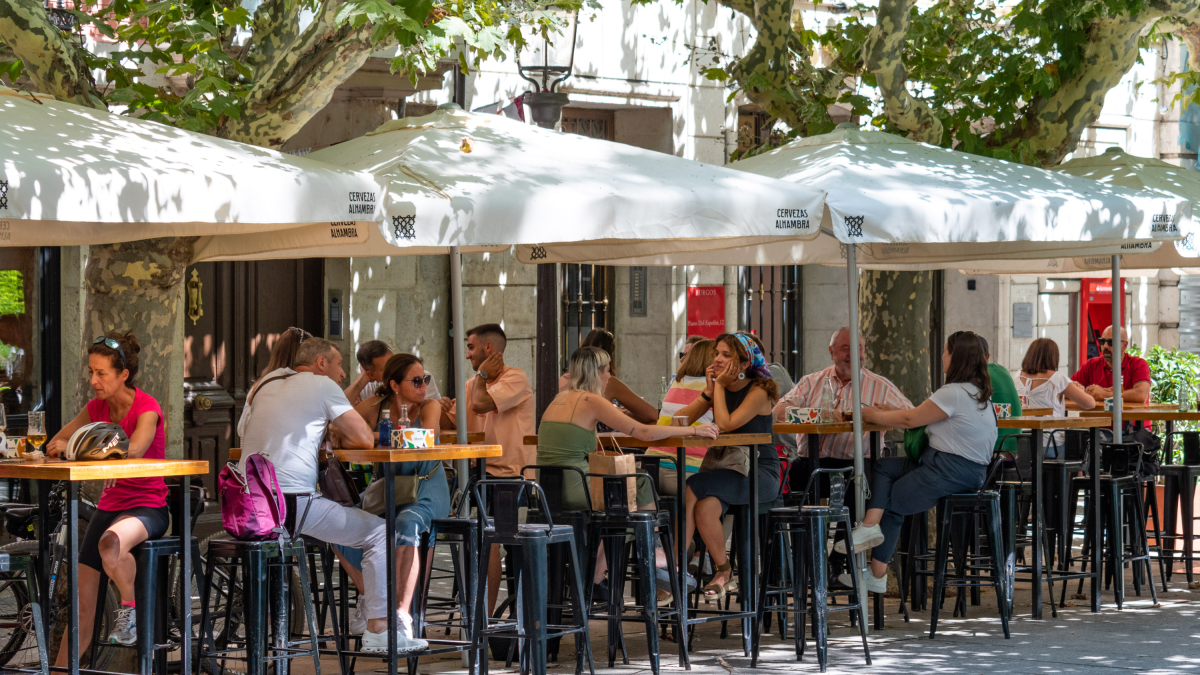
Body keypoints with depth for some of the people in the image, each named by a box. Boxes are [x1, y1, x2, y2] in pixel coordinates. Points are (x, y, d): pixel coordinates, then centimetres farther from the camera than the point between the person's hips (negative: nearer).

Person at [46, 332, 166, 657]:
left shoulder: (147, 407, -13)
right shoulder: (97, 407, 7)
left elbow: (134, 450, -31)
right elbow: (55, 445, 12)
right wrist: (60, 445, -12)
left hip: (148, 505, -6)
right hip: (110, 504, 6)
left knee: (110, 543, -40)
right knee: (82, 598, 0)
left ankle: (129, 606, -15)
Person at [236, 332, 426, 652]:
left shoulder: (264, 385, 20)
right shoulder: (320, 385, 0)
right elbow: (365, 438, -3)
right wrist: (340, 439, 17)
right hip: (291, 502, -8)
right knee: (379, 531, 6)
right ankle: (378, 630, 4)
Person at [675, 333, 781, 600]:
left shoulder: (758, 392, -8)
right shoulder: (719, 389, 12)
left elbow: (726, 424, -22)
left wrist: (720, 387, -12)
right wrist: (709, 391, -4)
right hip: (726, 472, 6)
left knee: (693, 488, -28)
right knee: (705, 507, -30)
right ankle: (722, 571, -18)